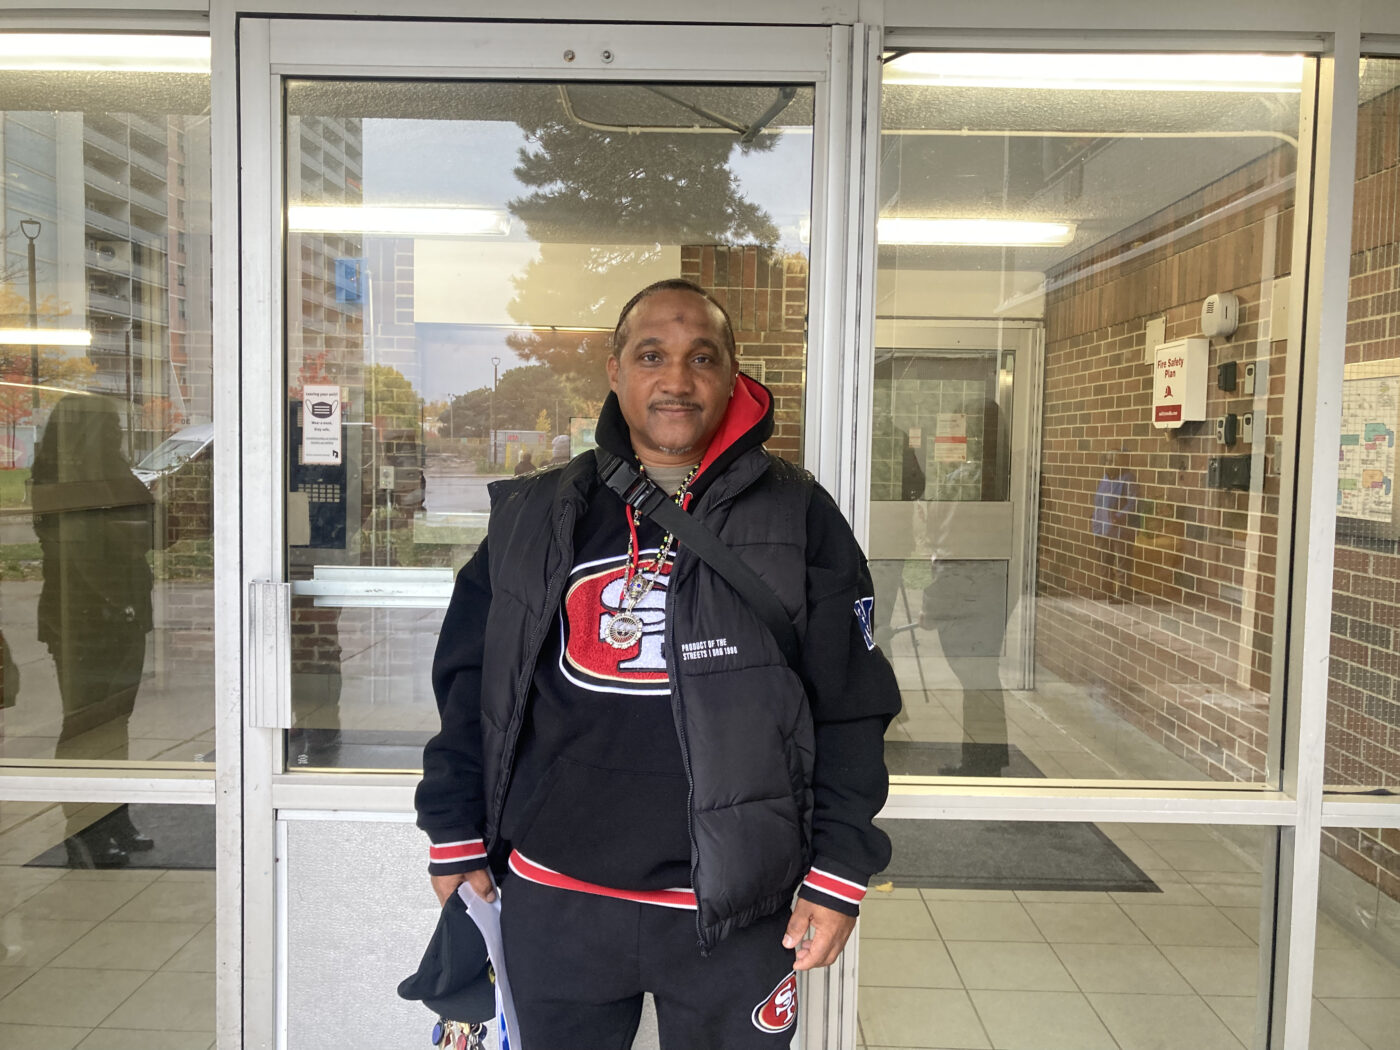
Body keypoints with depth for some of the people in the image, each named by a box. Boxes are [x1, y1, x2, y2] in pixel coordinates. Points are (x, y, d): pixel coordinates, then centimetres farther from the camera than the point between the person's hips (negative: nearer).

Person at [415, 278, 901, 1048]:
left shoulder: (797, 517, -4)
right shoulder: (532, 517, 3)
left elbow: (851, 710, -3)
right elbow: (467, 688, 9)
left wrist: (839, 874, -5)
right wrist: (456, 839, 8)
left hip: (735, 909, -1)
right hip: (553, 901, 2)